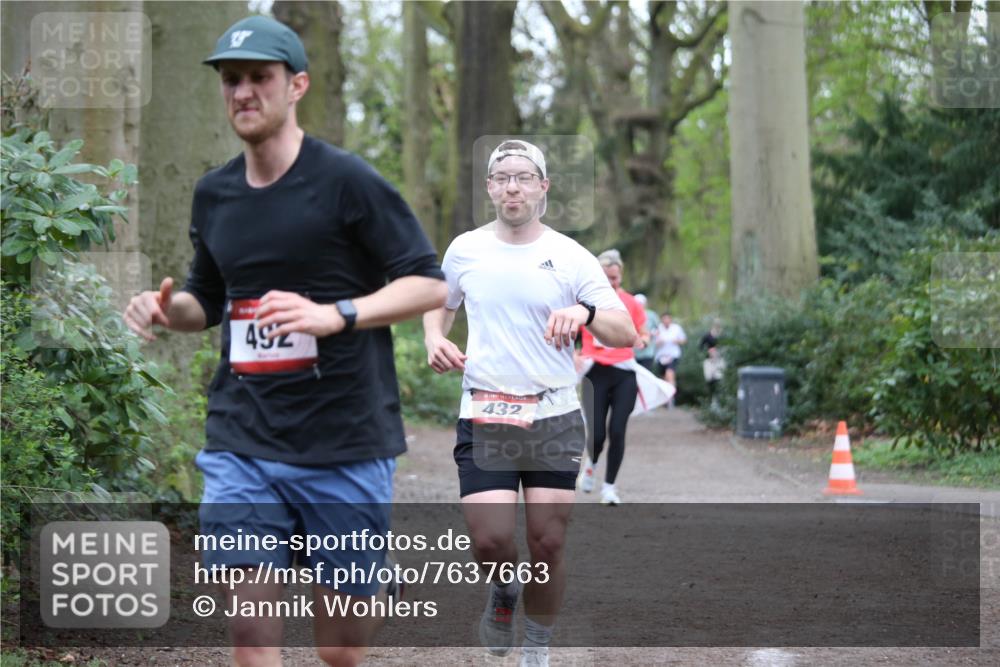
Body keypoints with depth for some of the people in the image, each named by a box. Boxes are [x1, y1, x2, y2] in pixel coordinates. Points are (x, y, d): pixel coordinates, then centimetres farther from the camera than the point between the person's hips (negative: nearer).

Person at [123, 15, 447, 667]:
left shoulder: (347, 180, -6)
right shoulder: (213, 194, 10)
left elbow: (429, 284, -6)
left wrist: (336, 314, -22)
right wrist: (170, 309, 1)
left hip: (346, 443, -4)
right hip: (241, 446, 4)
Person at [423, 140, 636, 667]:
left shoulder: (571, 257, 0)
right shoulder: (464, 249, 7)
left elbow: (626, 333, -4)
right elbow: (439, 303, 26)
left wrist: (585, 312, -25)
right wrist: (435, 339, 4)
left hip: (553, 417, -1)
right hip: (483, 418, 1)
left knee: (547, 544, -1)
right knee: (490, 541, -12)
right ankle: (504, 589, 25)